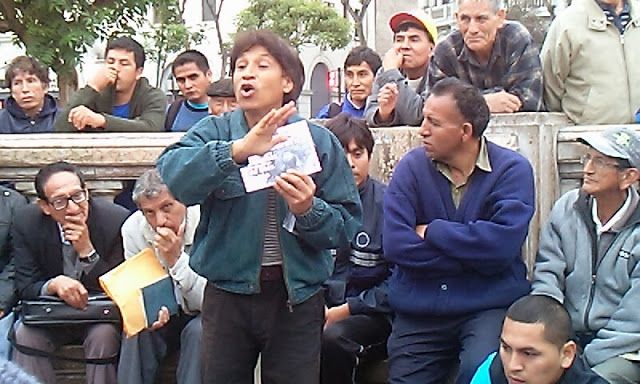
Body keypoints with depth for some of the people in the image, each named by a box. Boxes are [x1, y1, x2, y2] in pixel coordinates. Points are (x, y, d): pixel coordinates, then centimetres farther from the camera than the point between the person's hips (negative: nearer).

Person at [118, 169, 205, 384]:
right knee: (139, 331, -27)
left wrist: (176, 258, -35)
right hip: (163, 313, 3)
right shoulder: (133, 228, -11)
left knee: (198, 331, -33)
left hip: (201, 315, -2)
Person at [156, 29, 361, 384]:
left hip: (296, 296, 0)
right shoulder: (215, 132, -1)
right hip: (227, 295, 1)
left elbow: (346, 224, -4)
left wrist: (308, 211, -24)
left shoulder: (319, 141, -1)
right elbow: (172, 176, -22)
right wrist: (237, 150, -35)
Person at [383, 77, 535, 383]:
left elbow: (503, 243, -19)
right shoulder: (411, 167, 2)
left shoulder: (512, 169, -4)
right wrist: (474, 256, -12)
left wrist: (431, 232, -9)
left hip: (489, 304, -3)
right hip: (418, 310, 3)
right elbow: (395, 244, -11)